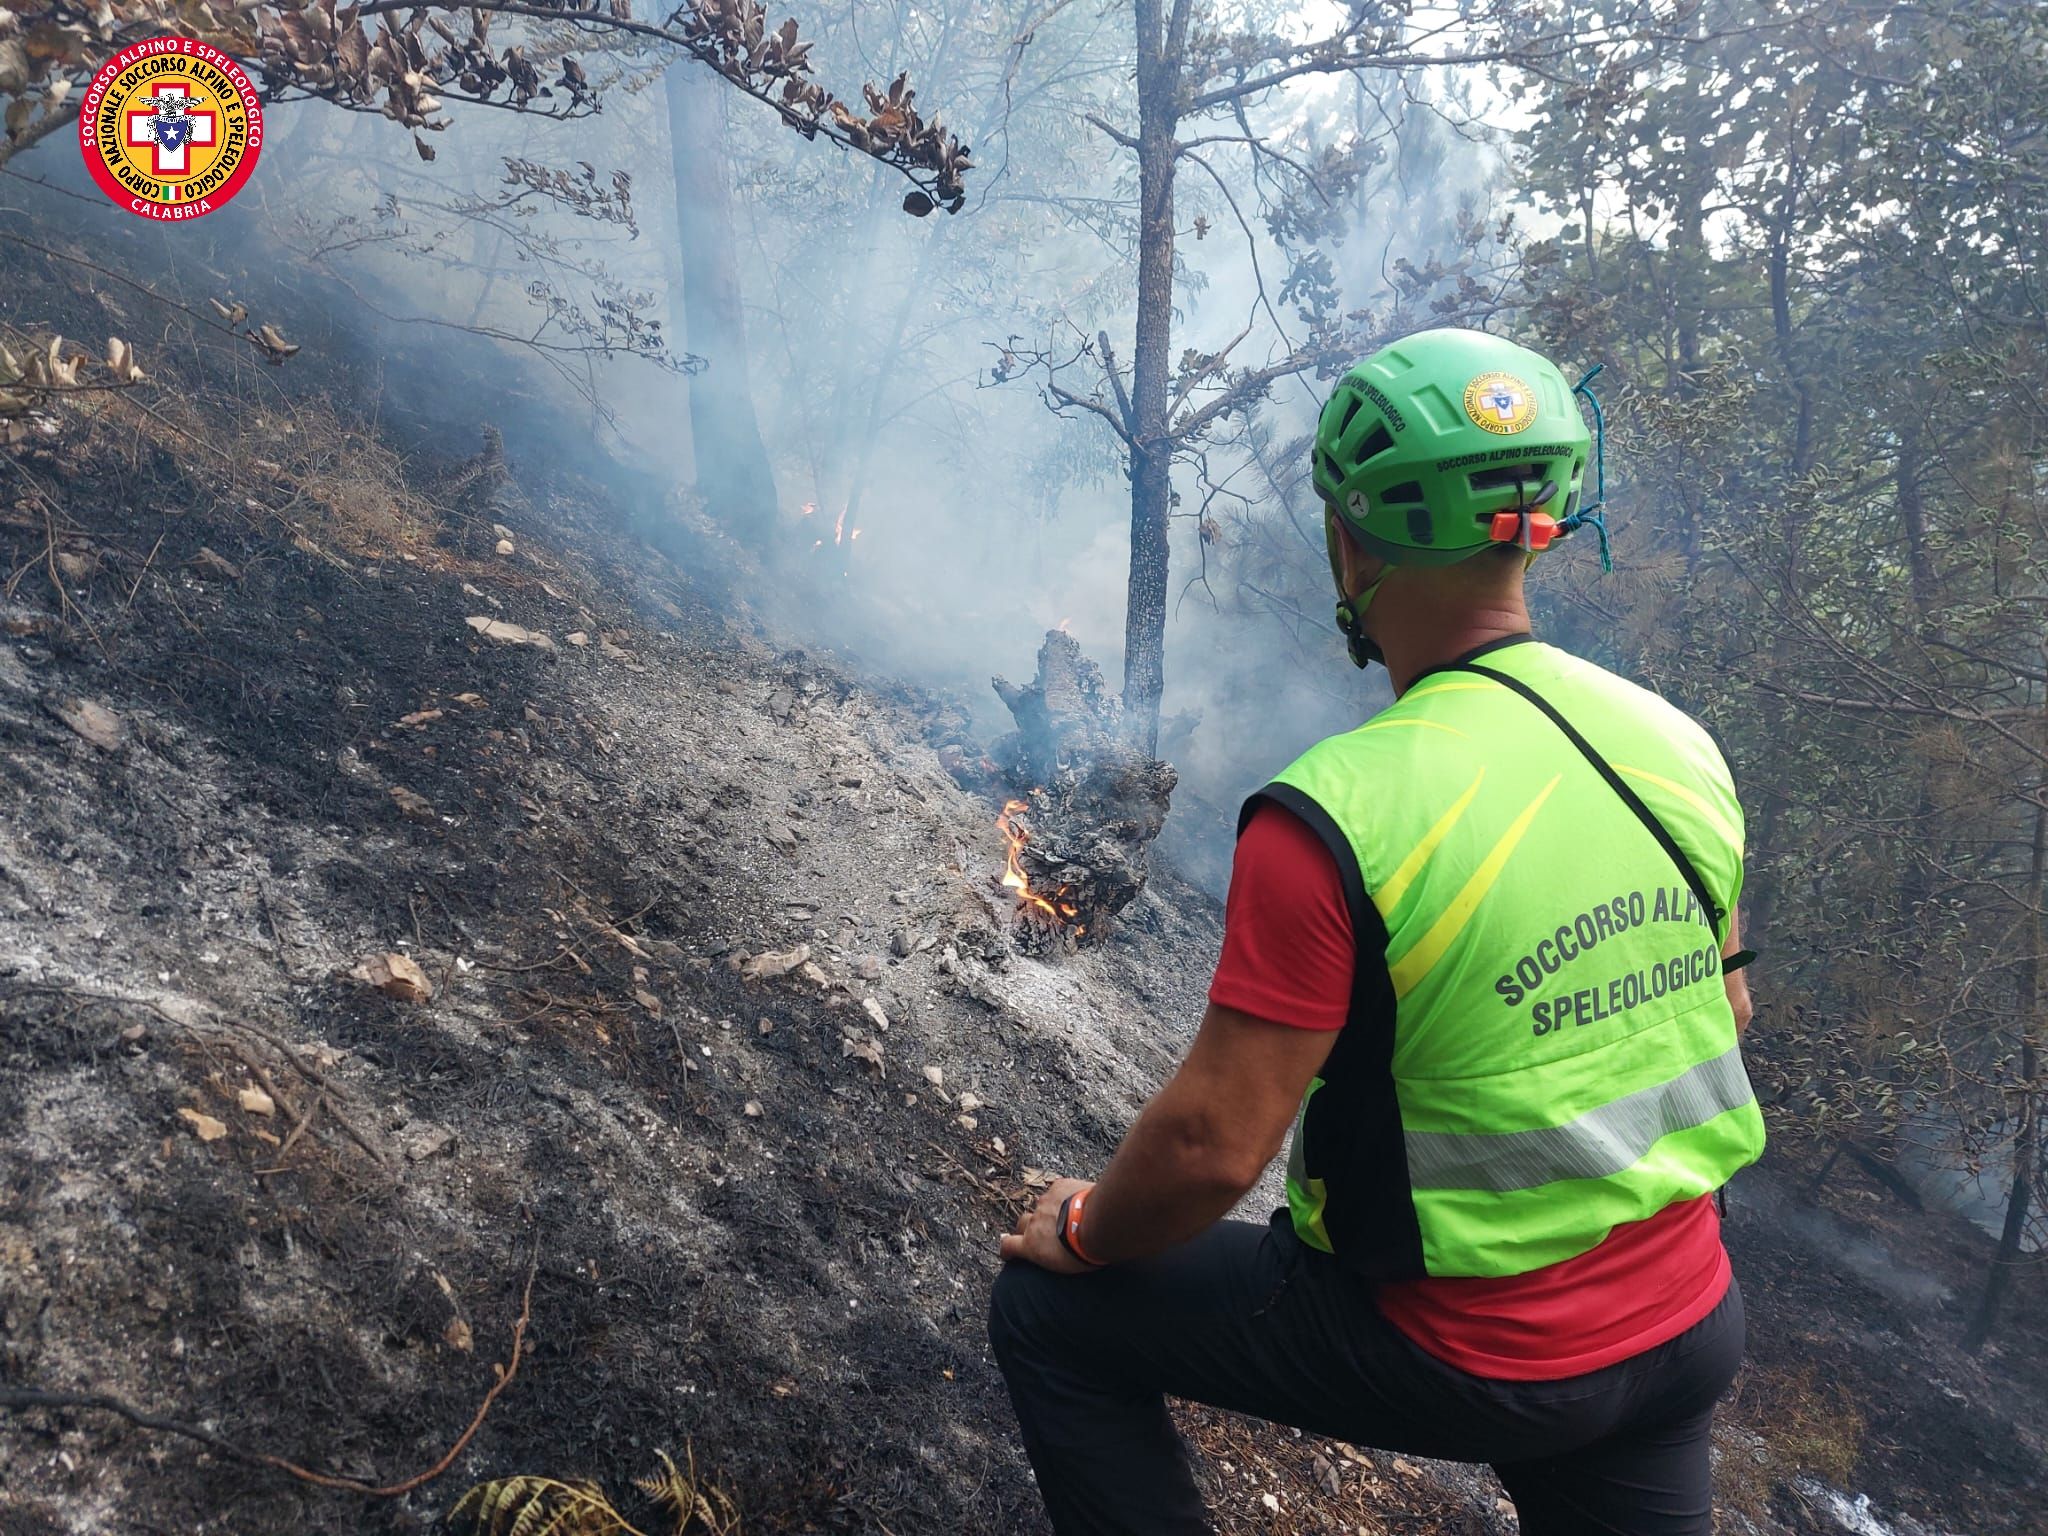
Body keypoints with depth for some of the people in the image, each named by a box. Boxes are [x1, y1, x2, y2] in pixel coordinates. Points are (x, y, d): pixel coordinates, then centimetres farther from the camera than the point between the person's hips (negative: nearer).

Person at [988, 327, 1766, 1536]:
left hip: (1469, 1348, -5)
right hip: (1691, 1324, 6)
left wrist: (1084, 1232, -2)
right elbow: (1727, 1010, 9)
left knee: (1051, 1315, 9)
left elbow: (1214, 1146, -23)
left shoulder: (1332, 817, -26)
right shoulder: (1681, 746, -5)